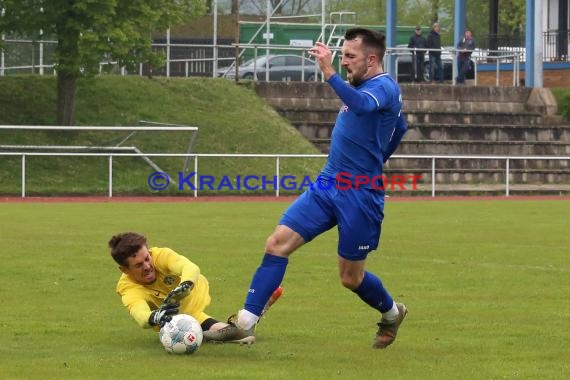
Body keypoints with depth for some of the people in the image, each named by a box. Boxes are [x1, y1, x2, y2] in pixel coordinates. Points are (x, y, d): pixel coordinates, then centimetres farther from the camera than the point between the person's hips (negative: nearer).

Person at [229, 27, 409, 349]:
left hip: (359, 196, -8)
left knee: (351, 278, 6)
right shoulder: (364, 85, 13)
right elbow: (400, 127, 29)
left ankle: (392, 313, 37)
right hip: (327, 186, 8)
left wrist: (329, 73, -48)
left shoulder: (384, 87, -14)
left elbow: (361, 105, -39)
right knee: (278, 242, -7)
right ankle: (245, 322, -8)